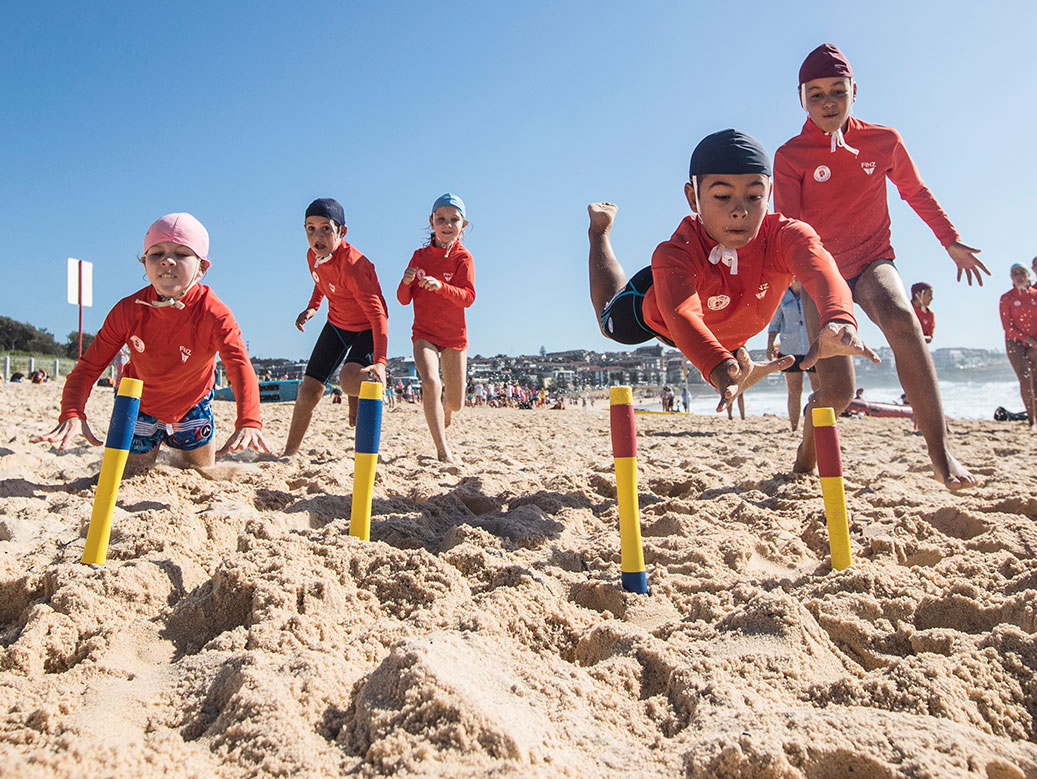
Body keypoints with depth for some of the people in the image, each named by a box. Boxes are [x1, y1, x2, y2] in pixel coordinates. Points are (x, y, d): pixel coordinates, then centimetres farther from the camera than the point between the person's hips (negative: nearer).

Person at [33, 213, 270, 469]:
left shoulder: (213, 314, -31)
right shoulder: (128, 311, -24)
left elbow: (240, 365, -45)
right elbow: (89, 366, -22)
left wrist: (249, 422, -62)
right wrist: (72, 414, -41)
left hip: (192, 406, 0)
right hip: (139, 403, 1)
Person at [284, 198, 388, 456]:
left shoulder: (352, 264, -31)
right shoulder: (313, 256, -7)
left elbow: (377, 313, -39)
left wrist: (379, 361, -50)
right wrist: (312, 307, 3)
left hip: (367, 329, -7)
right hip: (337, 325, 7)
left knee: (349, 380, -34)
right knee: (308, 390, 3)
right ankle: (289, 454, 17)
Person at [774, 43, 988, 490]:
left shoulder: (883, 140, 2)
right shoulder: (791, 156, -5)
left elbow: (915, 192, 18)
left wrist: (951, 241, 22)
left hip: (872, 260, 1)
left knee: (901, 318, -36)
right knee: (836, 392, -11)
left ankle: (941, 453, -34)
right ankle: (805, 459, 24)